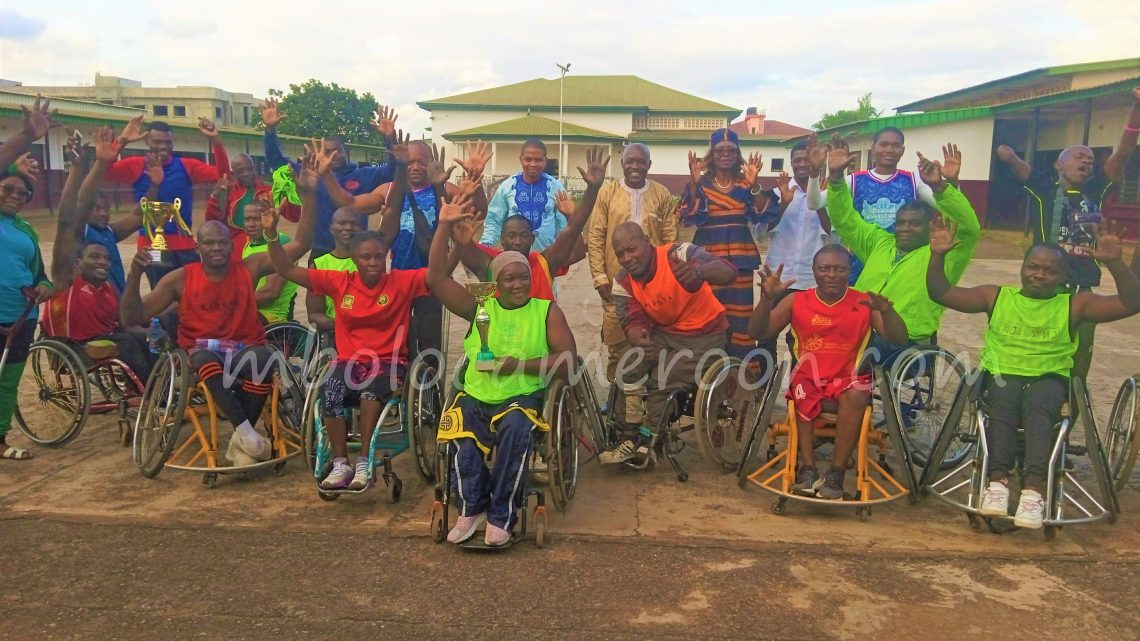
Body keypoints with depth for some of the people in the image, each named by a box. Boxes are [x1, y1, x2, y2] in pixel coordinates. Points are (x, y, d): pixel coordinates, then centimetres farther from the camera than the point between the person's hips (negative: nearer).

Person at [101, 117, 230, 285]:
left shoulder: (187, 166, 3)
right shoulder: (136, 166, -1)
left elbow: (221, 174, -8)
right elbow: (104, 172, -16)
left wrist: (215, 140, -21)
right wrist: (121, 142, -26)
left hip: (184, 245, 2)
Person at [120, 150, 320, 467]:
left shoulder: (250, 267, 2)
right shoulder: (180, 278, 1)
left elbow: (301, 244, -5)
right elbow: (130, 318, -3)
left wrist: (308, 194, -15)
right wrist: (134, 277, -20)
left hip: (244, 349, 1)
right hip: (201, 351, -1)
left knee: (263, 358, -36)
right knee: (206, 358, -39)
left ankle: (238, 441, -23)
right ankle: (247, 433, -40)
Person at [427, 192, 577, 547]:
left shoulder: (547, 311, 6)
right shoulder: (479, 307, 10)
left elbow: (568, 360, -4)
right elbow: (435, 278, 1)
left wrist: (519, 365, -14)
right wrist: (445, 225, -5)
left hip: (523, 397, -1)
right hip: (475, 397, 2)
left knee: (516, 427, -35)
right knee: (462, 440, -29)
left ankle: (501, 516, -20)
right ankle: (472, 506, -5)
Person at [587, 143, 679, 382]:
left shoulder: (662, 194, 3)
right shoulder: (607, 192, 0)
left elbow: (670, 239, 5)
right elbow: (595, 237, -1)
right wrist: (599, 276, -6)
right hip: (616, 280, -1)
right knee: (617, 342, 5)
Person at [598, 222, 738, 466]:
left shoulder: (678, 255, -24)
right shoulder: (623, 282, -5)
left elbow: (728, 272, -36)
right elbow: (633, 321, -8)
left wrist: (697, 272, -60)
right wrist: (639, 339, -34)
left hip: (704, 336, -5)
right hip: (663, 334, 5)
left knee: (662, 380, -23)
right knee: (628, 372, -18)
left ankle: (644, 443, -6)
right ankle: (627, 436, -4)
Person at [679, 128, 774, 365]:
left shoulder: (746, 183, 9)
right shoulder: (700, 183, 3)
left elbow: (763, 216, -1)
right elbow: (689, 218, -9)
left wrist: (754, 184, -13)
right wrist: (694, 184, -17)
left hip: (740, 258, 2)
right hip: (708, 258, -2)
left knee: (740, 318, -1)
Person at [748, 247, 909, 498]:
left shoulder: (865, 302, 1)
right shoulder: (796, 301, 2)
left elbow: (899, 340, -9)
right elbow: (758, 334, -5)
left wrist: (886, 310, -30)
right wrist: (768, 298, -22)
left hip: (848, 379, 0)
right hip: (807, 377, 1)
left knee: (856, 395, -33)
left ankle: (836, 474, -25)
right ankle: (807, 468, -27)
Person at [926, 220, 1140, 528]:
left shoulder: (1075, 304, 11)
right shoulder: (997, 296, 13)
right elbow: (940, 292, 10)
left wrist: (1115, 263, -16)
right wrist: (937, 256, -6)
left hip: (1050, 378, 0)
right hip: (1000, 374, 1)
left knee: (1038, 406, -35)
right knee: (1004, 399, -35)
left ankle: (1033, 488, -45)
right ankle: (998, 480, -41)